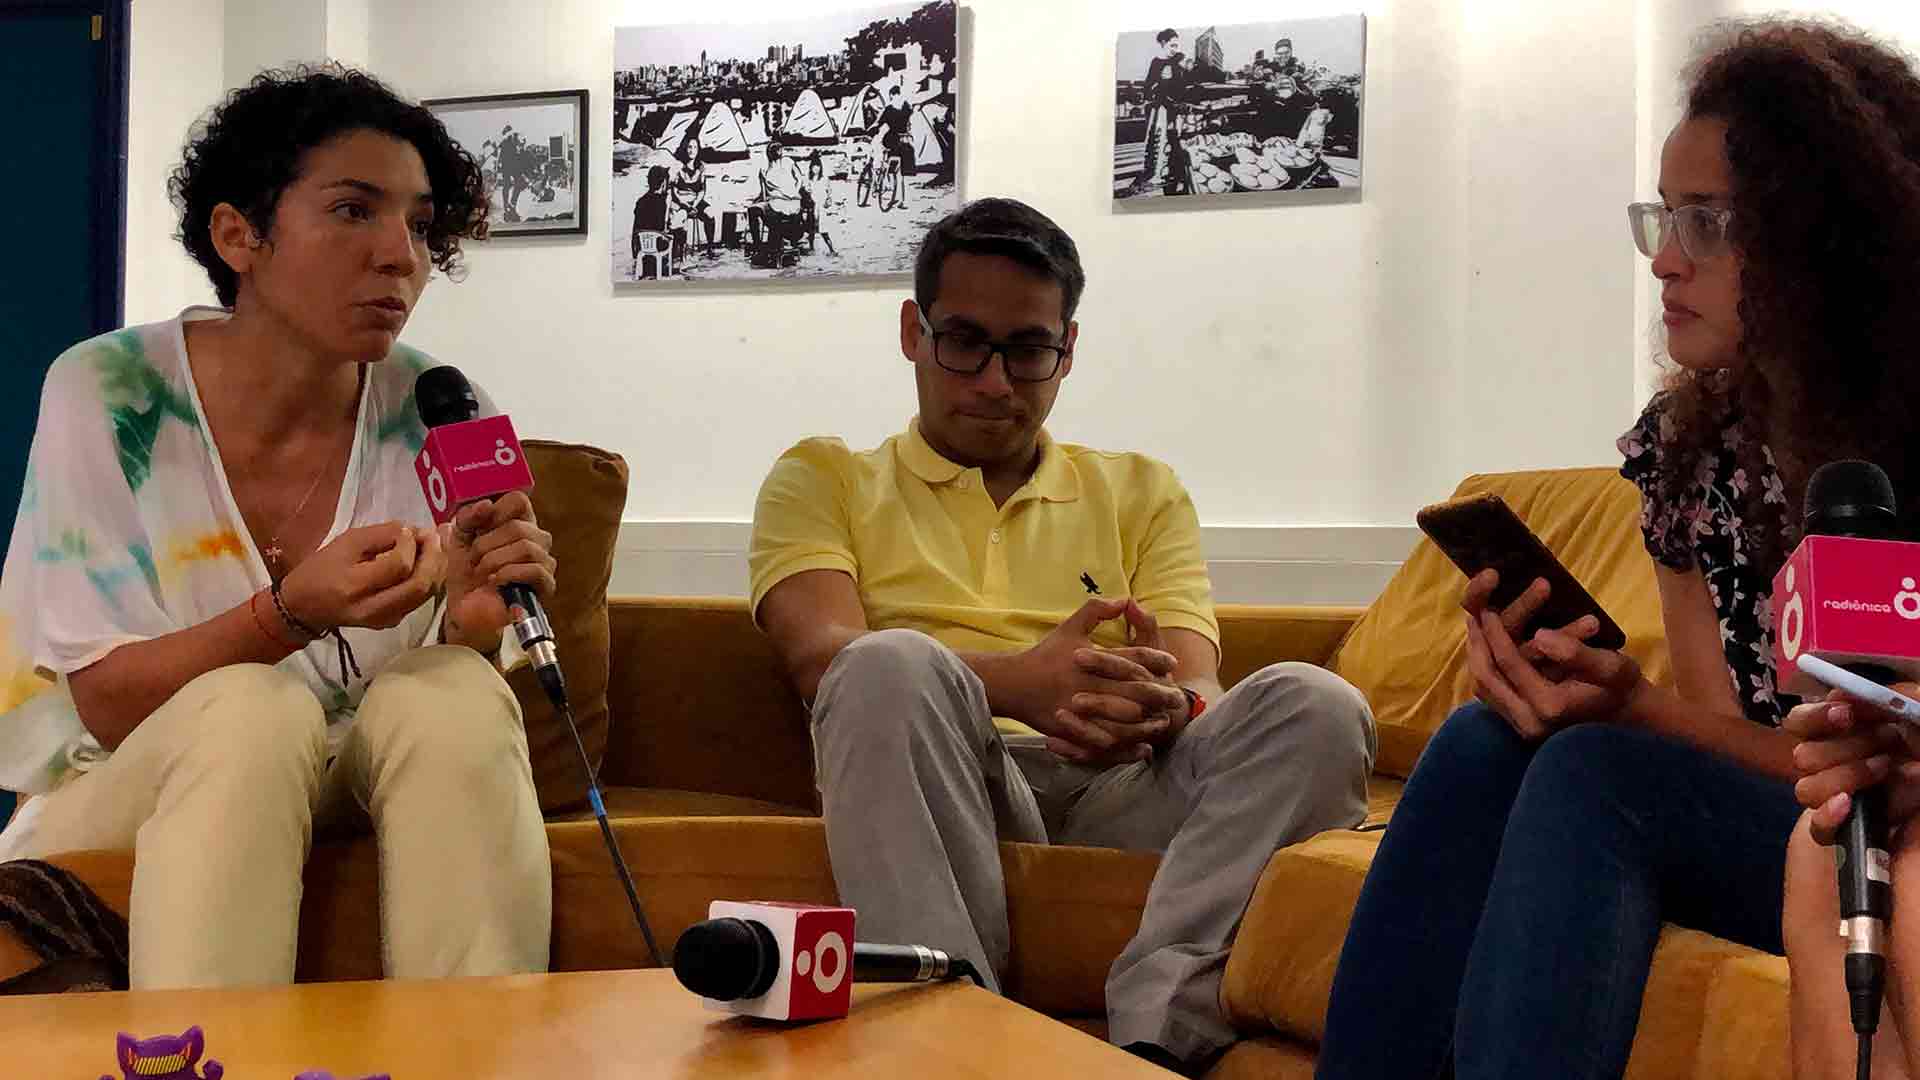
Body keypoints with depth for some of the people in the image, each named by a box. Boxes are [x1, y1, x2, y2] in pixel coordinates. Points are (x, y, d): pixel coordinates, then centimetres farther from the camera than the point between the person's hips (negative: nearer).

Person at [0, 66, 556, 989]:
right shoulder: (109, 394, -12)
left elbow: (450, 724, -3)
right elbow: (106, 702, -13)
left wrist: (475, 625, -27)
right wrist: (294, 614, -31)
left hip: (349, 795, 2)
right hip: (127, 793, -2)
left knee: (456, 693, -27)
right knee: (255, 707, -32)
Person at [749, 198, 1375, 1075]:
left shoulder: (1143, 493, 27)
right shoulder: (824, 478, 19)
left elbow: (1199, 685, 12)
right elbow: (820, 655, -1)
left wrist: (1163, 707, -17)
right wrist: (1021, 683, -21)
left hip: (1122, 784, 3)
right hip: (930, 791, -2)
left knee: (1312, 705, -26)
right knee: (893, 665, -35)